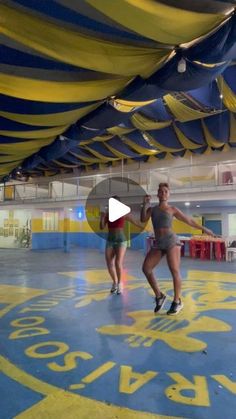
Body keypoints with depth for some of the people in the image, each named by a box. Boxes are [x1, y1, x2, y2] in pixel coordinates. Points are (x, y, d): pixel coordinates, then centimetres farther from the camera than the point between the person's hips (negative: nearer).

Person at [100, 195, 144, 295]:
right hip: (110, 241, 3)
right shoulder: (107, 214, 4)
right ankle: (114, 282, 25)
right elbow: (102, 227, 1)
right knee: (109, 264, -1)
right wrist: (102, 217, -14)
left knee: (118, 263, -16)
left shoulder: (124, 214, -2)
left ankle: (119, 283, 9)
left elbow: (136, 222, 1)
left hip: (121, 240, -3)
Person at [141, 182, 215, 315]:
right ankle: (159, 296, 9)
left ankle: (177, 302, 10)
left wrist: (204, 228, 12)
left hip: (171, 241, -3)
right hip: (158, 244, 3)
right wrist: (145, 204, -7)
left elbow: (188, 220, 13)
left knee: (175, 271, -7)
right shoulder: (152, 209, 15)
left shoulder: (172, 209, 9)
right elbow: (143, 219, -1)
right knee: (146, 268, -7)